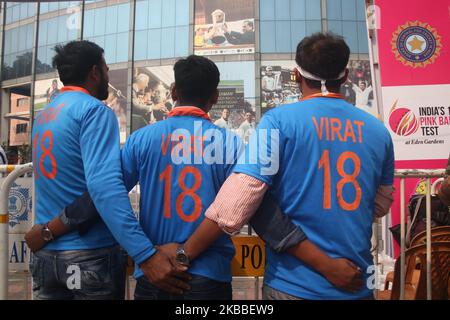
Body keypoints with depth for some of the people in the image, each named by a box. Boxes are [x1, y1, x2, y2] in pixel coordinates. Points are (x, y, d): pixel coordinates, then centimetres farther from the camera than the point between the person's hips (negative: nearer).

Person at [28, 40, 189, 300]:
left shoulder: (43, 116, 11)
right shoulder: (94, 110, -14)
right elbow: (104, 184, -27)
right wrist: (146, 255, -32)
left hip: (45, 253, 7)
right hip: (91, 255, -7)